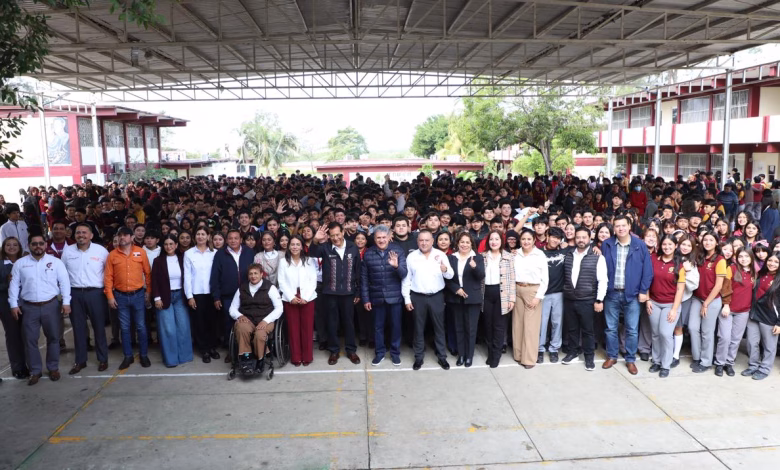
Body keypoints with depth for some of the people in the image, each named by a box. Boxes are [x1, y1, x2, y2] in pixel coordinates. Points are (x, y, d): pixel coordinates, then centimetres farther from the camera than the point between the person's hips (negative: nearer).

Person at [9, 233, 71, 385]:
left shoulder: (55, 262, 0)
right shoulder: (20, 263, 4)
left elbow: (64, 282, -2)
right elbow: (14, 285, 5)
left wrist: (66, 302, -9)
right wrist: (14, 304, -2)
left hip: (51, 305, -1)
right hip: (29, 307, 1)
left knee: (53, 338, 8)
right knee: (30, 340, 5)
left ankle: (53, 368, 23)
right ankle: (35, 371, 18)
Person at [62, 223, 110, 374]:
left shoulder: (101, 251, -4)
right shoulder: (67, 251, 4)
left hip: (95, 293, -2)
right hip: (74, 294, 3)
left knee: (99, 327, 6)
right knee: (78, 328, 11)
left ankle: (103, 359, 18)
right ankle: (80, 360, 23)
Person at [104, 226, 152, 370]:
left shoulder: (140, 252, -1)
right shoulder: (112, 255, 1)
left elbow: (148, 273, 2)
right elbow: (108, 277, 1)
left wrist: (149, 291, 3)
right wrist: (110, 296, -3)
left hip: (138, 295, -1)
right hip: (120, 296, 1)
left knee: (141, 326, 6)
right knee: (124, 328, 9)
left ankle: (144, 355, 18)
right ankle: (128, 356, 21)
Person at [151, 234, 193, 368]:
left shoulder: (182, 259, 4)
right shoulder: (158, 260, -1)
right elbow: (154, 280, -2)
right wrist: (157, 298, -10)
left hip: (180, 296, 2)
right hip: (165, 297, -2)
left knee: (183, 326, 2)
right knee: (168, 329, -2)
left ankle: (184, 355, 14)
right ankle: (171, 358, 6)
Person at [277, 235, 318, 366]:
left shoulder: (309, 260, 5)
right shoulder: (282, 261, 5)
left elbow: (313, 280, 0)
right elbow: (281, 281, 0)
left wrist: (306, 297, -10)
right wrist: (291, 297, -10)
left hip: (307, 299, 0)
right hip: (289, 299, 0)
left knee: (307, 328, 1)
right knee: (293, 328, 4)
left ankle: (307, 357, 11)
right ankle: (295, 357, 12)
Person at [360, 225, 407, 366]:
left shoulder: (398, 251, -7)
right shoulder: (368, 254, -3)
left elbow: (404, 274, -10)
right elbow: (364, 278, 1)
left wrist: (396, 266, -31)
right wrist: (365, 299, 0)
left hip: (394, 296, -1)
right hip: (376, 297, 1)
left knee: (395, 325, 11)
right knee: (378, 326, 12)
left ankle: (395, 352, 27)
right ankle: (379, 352, 28)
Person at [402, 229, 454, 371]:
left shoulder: (441, 255, -3)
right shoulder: (411, 257, -3)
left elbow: (450, 275, -9)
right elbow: (406, 279, 0)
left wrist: (446, 270, -33)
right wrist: (407, 299, -2)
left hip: (437, 296, 0)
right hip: (417, 297, 0)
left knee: (439, 327, 10)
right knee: (419, 328, 10)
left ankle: (442, 356, 22)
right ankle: (419, 357, 22)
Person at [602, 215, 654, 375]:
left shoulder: (640, 245, -4)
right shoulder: (606, 245, -1)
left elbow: (647, 269, -2)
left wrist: (643, 291, -5)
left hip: (632, 294, -1)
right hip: (611, 293, 1)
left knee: (632, 330, 7)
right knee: (611, 328, 11)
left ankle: (630, 360, 21)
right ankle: (611, 356, 27)